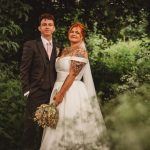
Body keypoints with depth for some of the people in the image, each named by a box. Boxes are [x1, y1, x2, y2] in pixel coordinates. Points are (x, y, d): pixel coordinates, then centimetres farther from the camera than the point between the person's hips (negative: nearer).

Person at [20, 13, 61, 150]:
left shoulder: (57, 48, 11)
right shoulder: (30, 45, -1)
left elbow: (58, 70, 14)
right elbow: (24, 70, -3)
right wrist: (27, 90, -9)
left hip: (53, 93, 4)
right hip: (36, 93, -4)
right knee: (32, 125, -2)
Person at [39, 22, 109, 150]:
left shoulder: (81, 51, -10)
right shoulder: (65, 50, 15)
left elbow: (73, 74, -17)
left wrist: (61, 93, -20)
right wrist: (58, 92, 9)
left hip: (73, 92, -8)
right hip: (60, 89, 8)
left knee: (71, 127, -5)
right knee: (61, 128, 10)